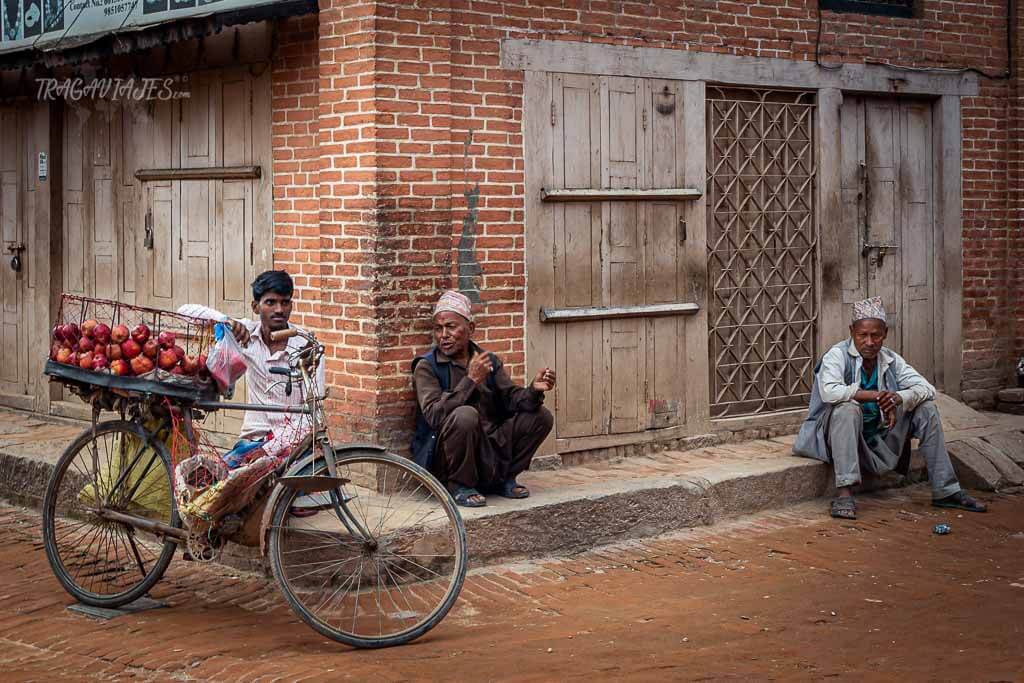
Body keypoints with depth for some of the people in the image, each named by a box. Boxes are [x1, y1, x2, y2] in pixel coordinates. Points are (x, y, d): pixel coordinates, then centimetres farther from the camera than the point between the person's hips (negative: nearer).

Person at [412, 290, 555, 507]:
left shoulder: (489, 361, 10)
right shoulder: (426, 367, -7)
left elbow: (511, 398, 1)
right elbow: (434, 415, -22)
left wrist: (534, 391, -21)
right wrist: (471, 380, -25)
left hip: (490, 448, 5)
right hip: (444, 461, -5)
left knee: (541, 415, -4)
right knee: (465, 415, -34)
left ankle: (503, 478, 8)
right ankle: (459, 486, -13)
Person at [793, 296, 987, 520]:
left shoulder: (890, 359, 3)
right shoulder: (837, 355, -13)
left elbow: (927, 388, -3)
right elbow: (829, 391, -33)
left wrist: (899, 398, -25)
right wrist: (875, 396, -34)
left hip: (878, 438, 6)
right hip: (839, 437, -5)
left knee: (926, 409, -6)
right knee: (848, 408, -36)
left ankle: (946, 491, -3)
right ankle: (844, 494, -41)